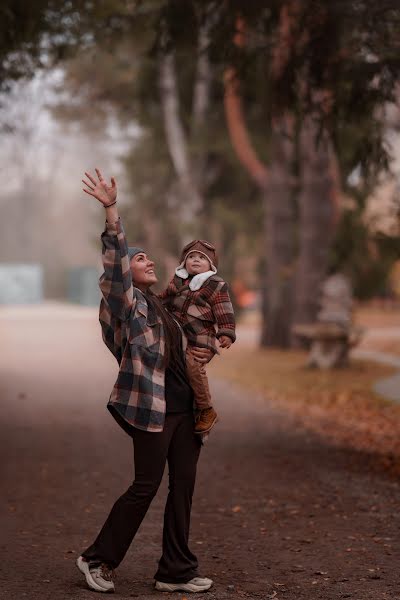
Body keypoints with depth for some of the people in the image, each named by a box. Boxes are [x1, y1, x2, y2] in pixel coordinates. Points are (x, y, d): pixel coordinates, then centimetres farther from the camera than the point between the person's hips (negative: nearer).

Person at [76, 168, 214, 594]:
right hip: (151, 405, -8)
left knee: (183, 484, 7)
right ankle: (98, 559, 13)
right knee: (146, 485, -3)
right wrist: (111, 210, -32)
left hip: (185, 405, 8)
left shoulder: (162, 305, 19)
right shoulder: (127, 300, -5)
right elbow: (115, 258, -21)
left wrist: (204, 353, 10)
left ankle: (175, 572, 14)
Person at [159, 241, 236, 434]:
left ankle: (207, 411, -16)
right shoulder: (177, 281, 18)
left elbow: (224, 311, -5)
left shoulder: (215, 284, 0)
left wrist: (226, 333, -14)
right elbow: (164, 300, 33)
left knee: (193, 366, -26)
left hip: (199, 338, -7)